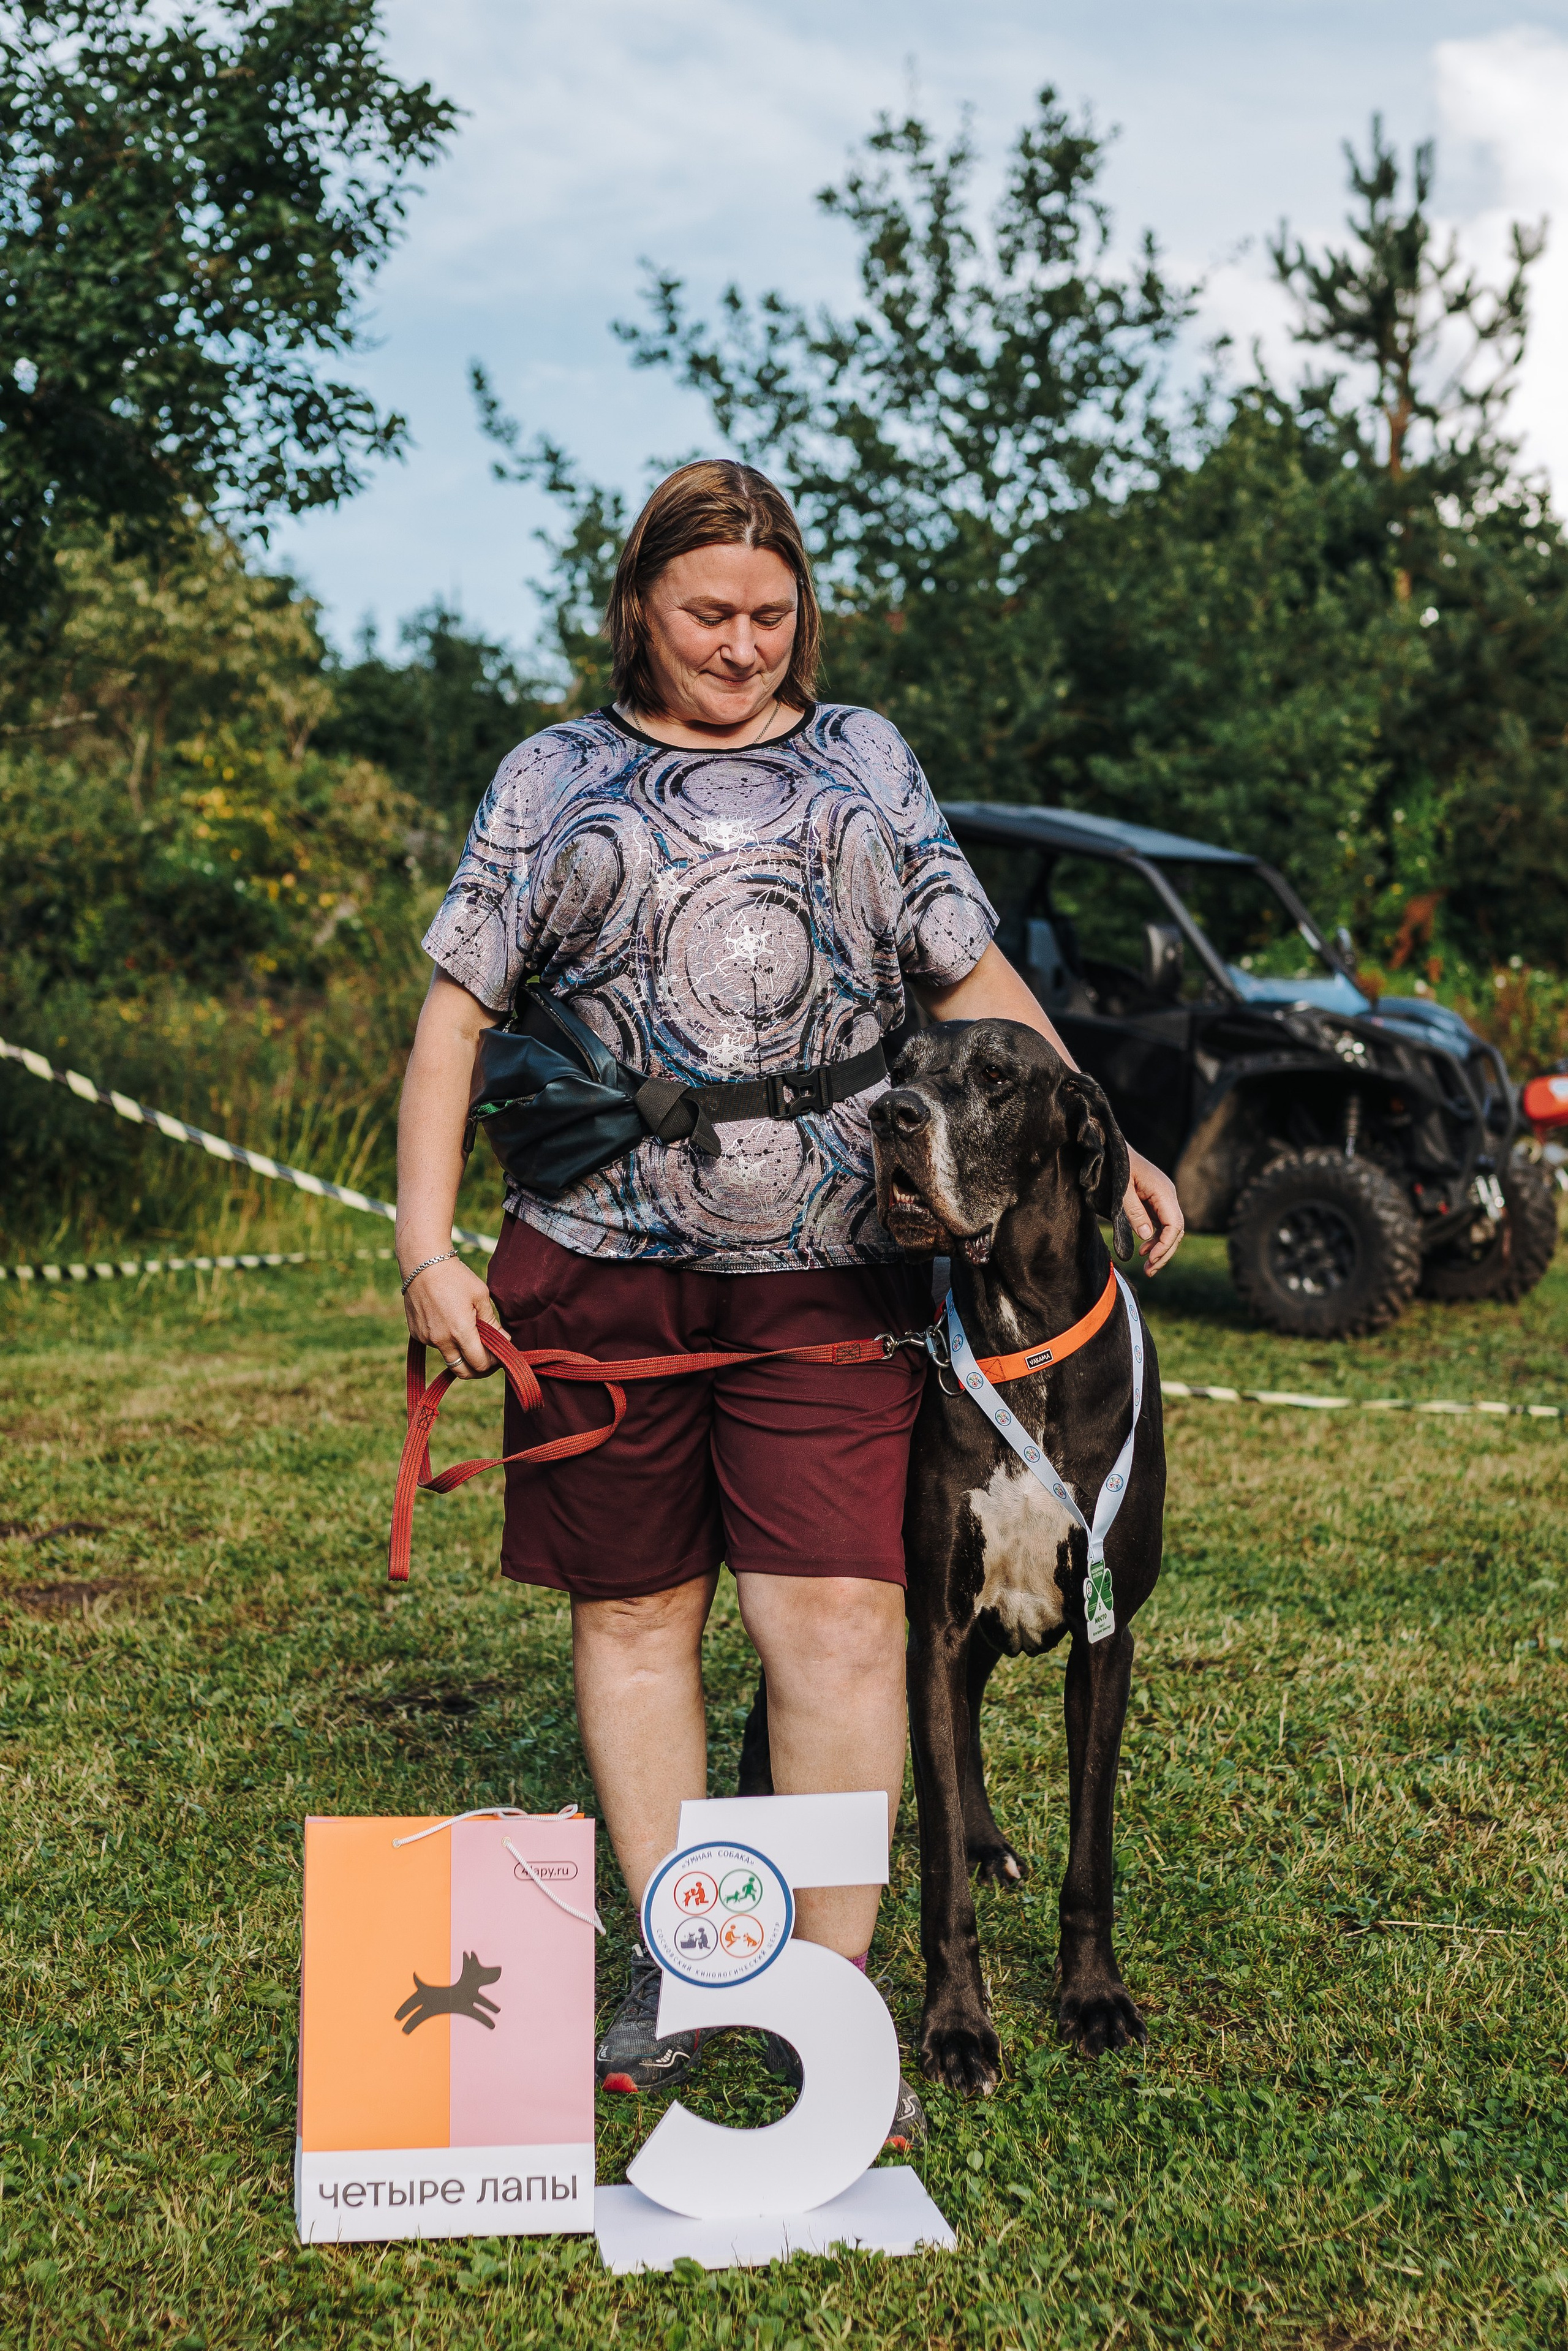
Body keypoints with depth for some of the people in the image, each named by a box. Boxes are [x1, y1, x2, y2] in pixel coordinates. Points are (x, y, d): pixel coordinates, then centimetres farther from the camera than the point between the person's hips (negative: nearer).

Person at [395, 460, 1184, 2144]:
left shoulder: (865, 758, 15)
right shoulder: (553, 777, 11)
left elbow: (973, 980, 17)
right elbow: (456, 1012, 8)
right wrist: (426, 1250, -1)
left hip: (828, 1272, 0)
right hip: (600, 1264, 1)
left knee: (840, 1623, -7)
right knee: (634, 1617, 8)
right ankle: (674, 1966, 22)